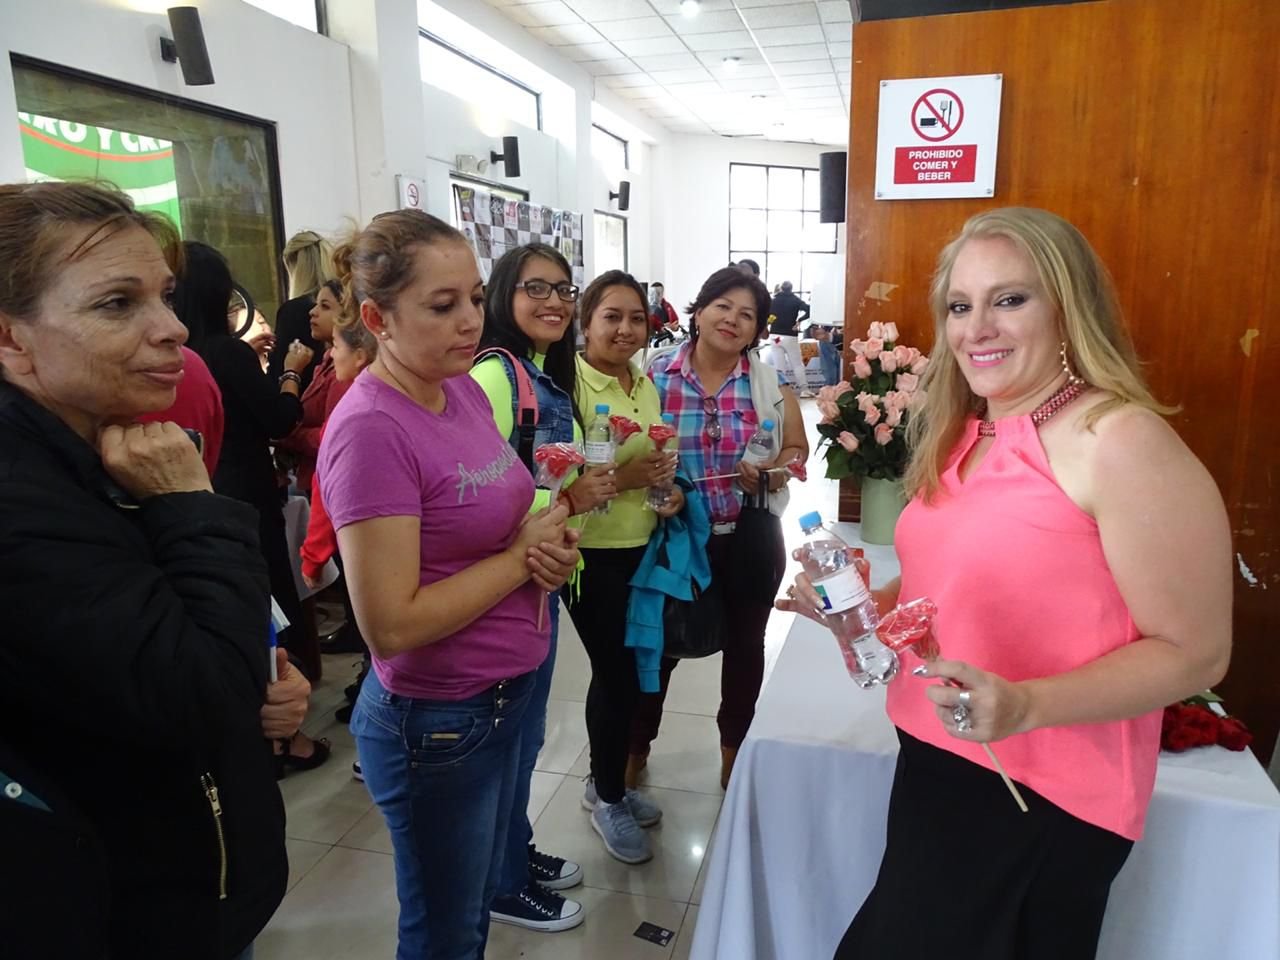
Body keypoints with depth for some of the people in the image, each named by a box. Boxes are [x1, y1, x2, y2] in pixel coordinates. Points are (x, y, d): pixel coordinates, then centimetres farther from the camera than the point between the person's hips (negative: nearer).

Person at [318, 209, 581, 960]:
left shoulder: (465, 389, 0)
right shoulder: (371, 430, -24)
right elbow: (391, 624, -27)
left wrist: (553, 545, -7)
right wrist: (523, 557, -19)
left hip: (508, 692, 8)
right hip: (437, 720, -7)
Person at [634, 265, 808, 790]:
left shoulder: (771, 383, -3)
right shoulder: (657, 378, -6)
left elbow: (796, 449, 3)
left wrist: (771, 472, -17)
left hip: (750, 534, 2)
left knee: (744, 641, 18)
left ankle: (735, 745, 43)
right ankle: (636, 745, 36)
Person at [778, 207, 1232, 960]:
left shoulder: (1120, 440, -20)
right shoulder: (964, 437, 6)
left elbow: (1195, 653, -18)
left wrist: (1024, 705, -31)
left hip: (1042, 799, -8)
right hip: (935, 763, 8)